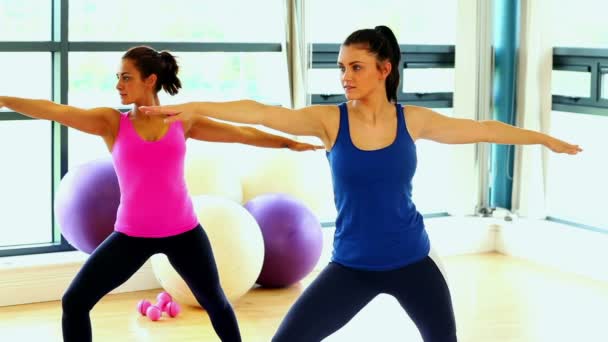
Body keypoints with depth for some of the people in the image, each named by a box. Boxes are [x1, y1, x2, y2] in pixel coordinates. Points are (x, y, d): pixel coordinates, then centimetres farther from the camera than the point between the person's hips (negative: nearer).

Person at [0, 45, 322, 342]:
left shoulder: (182, 120, 1)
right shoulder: (111, 122, -3)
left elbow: (241, 133, 7)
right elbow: (54, 110, -13)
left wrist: (289, 142, 10)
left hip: (183, 232, 1)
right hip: (131, 235, 0)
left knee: (214, 300, 16)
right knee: (74, 301, -4)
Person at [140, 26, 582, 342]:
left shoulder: (412, 120, -5)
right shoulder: (330, 120, -9)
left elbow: (482, 128, 5)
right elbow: (263, 113, -21)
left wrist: (543, 138, 13)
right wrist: (195, 107, -30)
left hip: (411, 263, 1)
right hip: (351, 266, -1)